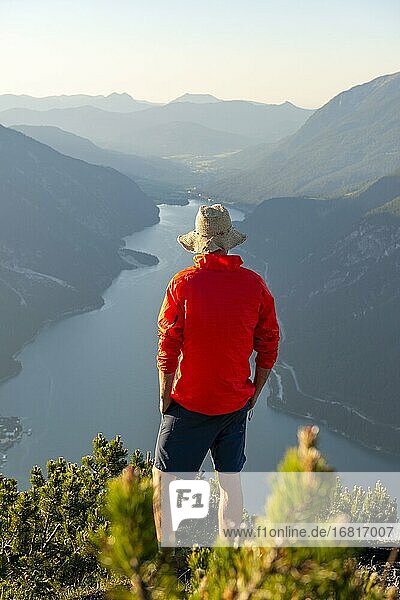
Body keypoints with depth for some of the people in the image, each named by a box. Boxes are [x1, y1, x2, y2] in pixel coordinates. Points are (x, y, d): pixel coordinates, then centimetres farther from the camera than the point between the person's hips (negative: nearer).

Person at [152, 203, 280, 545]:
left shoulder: (183, 283, -12)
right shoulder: (255, 284, -2)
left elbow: (167, 349, -10)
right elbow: (269, 345, 3)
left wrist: (165, 398, 2)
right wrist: (253, 395, 13)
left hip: (190, 403, -4)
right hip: (236, 403, 4)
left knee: (164, 481, 9)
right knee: (231, 482, 16)